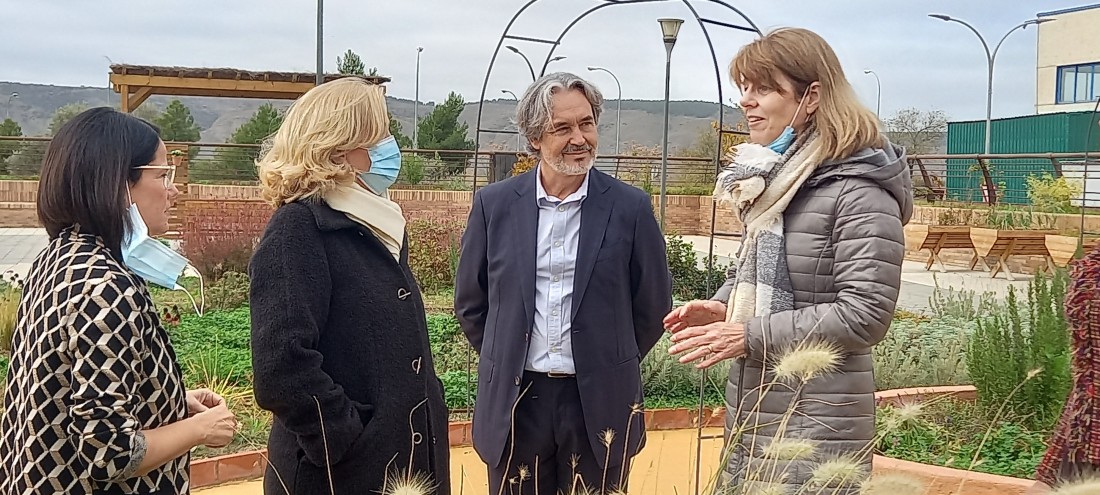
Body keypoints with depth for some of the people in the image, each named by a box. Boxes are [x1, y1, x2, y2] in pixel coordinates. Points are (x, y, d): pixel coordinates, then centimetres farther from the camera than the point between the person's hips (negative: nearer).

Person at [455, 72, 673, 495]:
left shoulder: (631, 208, -3)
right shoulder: (494, 205, 1)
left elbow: (654, 304, 7)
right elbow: (470, 301, 12)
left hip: (600, 404, -1)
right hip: (514, 402, 1)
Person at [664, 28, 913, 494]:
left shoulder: (859, 191, -15)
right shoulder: (765, 180, 12)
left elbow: (863, 315, -20)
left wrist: (749, 336, -20)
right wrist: (721, 307, 2)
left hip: (814, 425, -8)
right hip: (749, 412, 8)